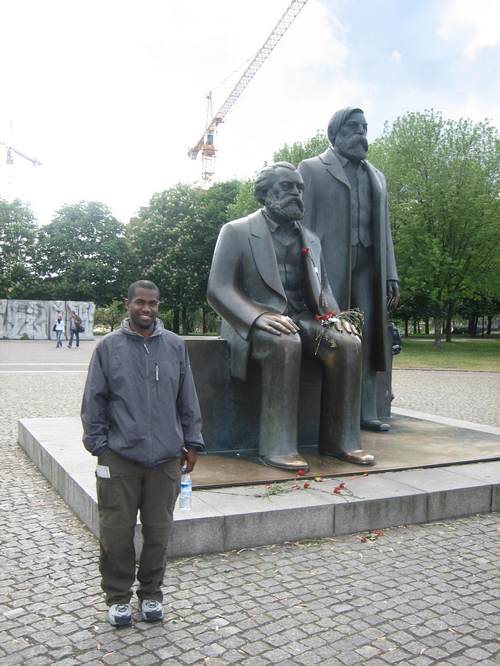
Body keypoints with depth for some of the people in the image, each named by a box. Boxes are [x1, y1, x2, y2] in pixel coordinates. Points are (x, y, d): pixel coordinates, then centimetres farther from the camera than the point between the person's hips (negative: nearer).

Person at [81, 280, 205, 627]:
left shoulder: (175, 346, 5)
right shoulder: (109, 346, 0)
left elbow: (187, 399, 9)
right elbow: (94, 400, 3)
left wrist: (192, 442, 7)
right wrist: (99, 443, -2)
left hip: (166, 457, 2)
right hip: (119, 456, -1)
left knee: (158, 531, 11)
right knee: (117, 532, 7)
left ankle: (151, 593, 30)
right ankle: (118, 595, 26)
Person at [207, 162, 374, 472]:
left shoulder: (311, 239, 17)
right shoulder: (237, 231, 0)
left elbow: (323, 288, 20)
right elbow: (218, 289, -9)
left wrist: (334, 316, -4)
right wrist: (258, 317, -27)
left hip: (301, 319, 5)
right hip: (253, 321, -5)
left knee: (348, 343, -22)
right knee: (286, 344, -37)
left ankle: (340, 440, -12)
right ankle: (278, 446, -30)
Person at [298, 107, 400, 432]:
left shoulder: (376, 176, 23)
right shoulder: (312, 168, 7)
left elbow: (384, 229, 18)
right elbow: (304, 223, -1)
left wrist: (391, 275, 9)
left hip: (367, 268, 5)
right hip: (330, 268, -5)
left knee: (369, 338, 2)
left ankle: (367, 412, 7)